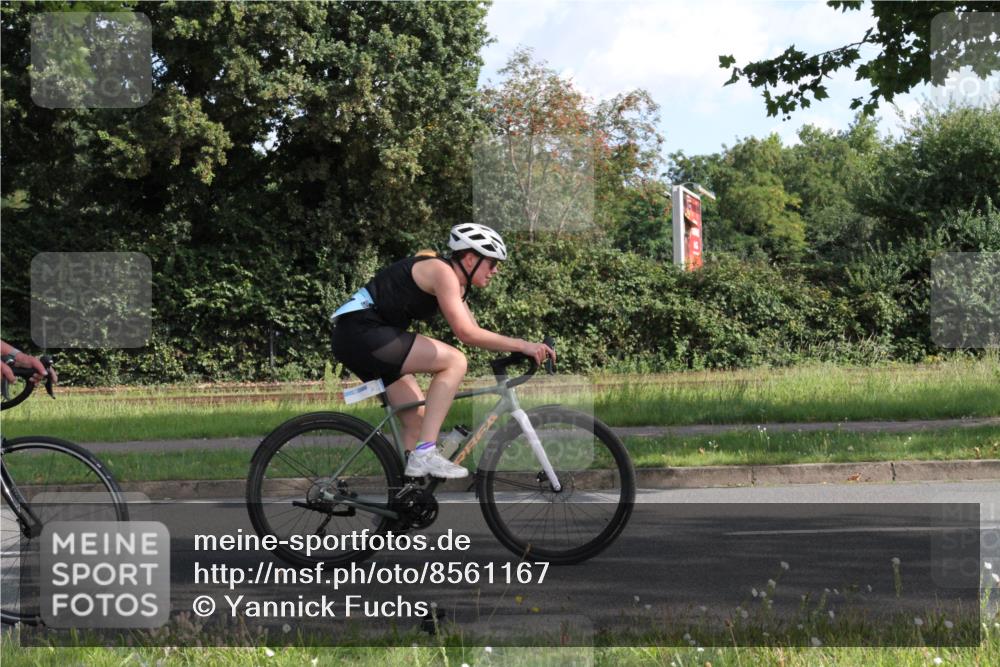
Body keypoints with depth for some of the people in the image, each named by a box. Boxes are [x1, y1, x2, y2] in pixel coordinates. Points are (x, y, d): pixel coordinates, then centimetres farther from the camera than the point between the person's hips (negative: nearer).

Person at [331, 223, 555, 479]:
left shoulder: (455, 284, 18)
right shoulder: (442, 271, -13)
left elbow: (473, 332, 17)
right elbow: (466, 333, -20)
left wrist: (518, 350, 6)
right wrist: (521, 345, -17)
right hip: (361, 331, -11)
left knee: (418, 419, 10)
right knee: (454, 361, -17)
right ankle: (425, 453, -21)